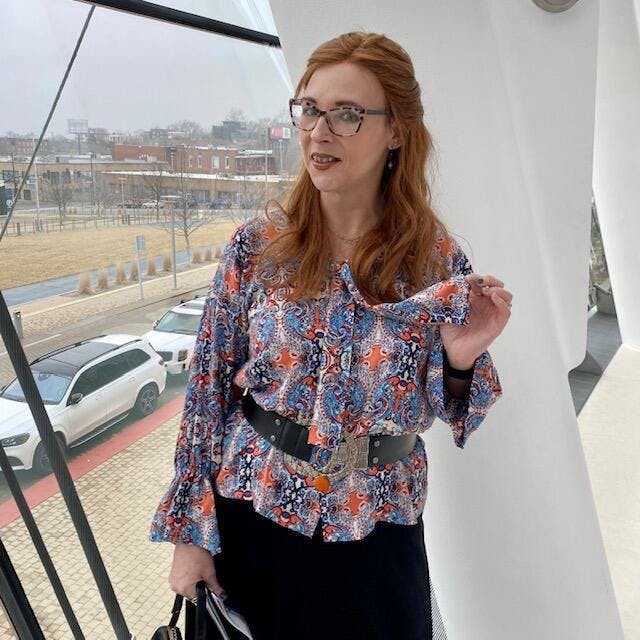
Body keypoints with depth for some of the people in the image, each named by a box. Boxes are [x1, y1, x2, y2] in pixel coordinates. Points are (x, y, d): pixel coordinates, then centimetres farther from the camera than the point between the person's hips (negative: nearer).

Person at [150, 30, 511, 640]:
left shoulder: (438, 259, -9)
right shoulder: (258, 243, -10)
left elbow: (448, 415, -1)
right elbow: (208, 386, -6)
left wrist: (462, 361, -23)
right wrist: (189, 530, -3)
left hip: (376, 529, 1)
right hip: (252, 517, 0)